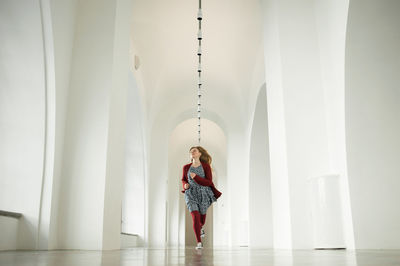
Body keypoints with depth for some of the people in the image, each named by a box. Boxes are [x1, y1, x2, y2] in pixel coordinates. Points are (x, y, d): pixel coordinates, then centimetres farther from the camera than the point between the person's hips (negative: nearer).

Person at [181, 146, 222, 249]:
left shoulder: (206, 166, -5)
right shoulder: (186, 167, 3)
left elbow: (209, 182, -9)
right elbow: (183, 180, 19)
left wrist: (196, 177, -20)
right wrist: (185, 185, -4)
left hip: (203, 194, 0)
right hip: (191, 194, 0)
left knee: (201, 219, 14)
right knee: (195, 217, -16)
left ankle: (200, 228, 50)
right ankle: (199, 242, -8)